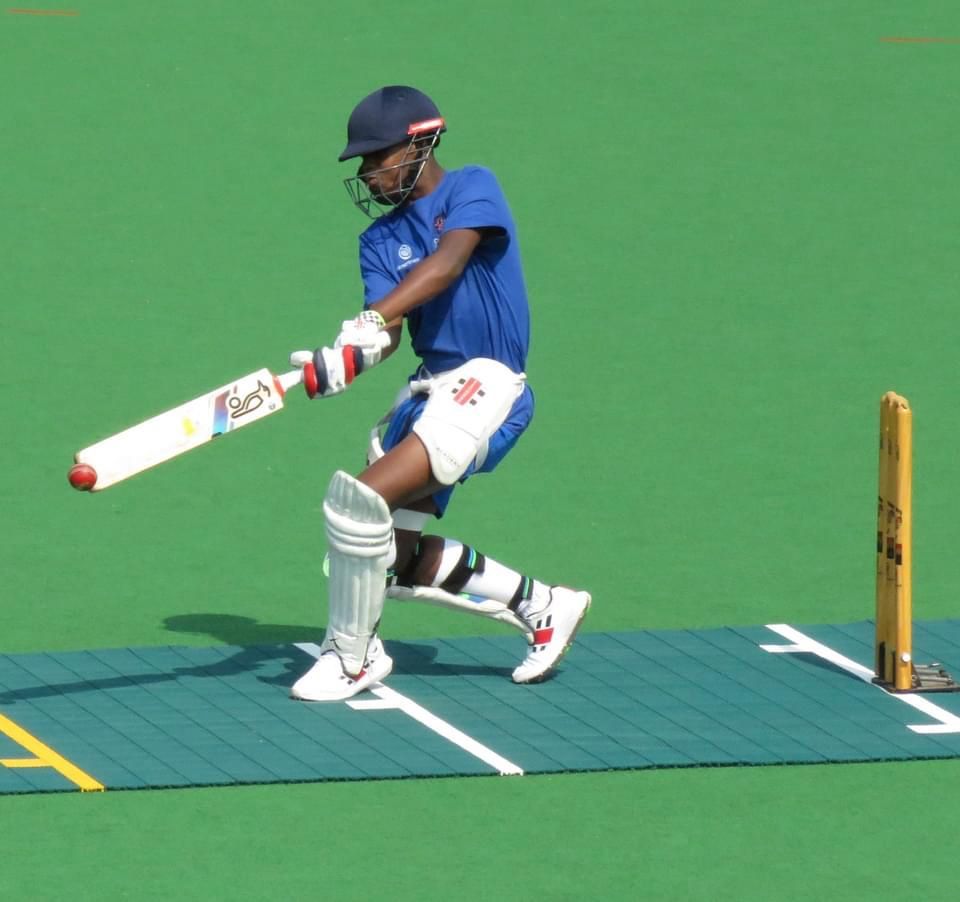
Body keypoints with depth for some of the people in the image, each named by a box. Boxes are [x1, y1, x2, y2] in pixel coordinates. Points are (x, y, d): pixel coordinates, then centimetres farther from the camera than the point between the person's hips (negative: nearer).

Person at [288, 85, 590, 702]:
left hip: (487, 380, -9)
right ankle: (541, 606, 26)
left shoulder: (472, 189, -4)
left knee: (360, 500, -23)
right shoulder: (381, 238, 14)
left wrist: (370, 320, -38)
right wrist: (346, 362, -26)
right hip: (429, 389, 9)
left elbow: (447, 263, -24)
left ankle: (349, 658, -7)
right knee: (397, 558, 8)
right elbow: (390, 331, -1)